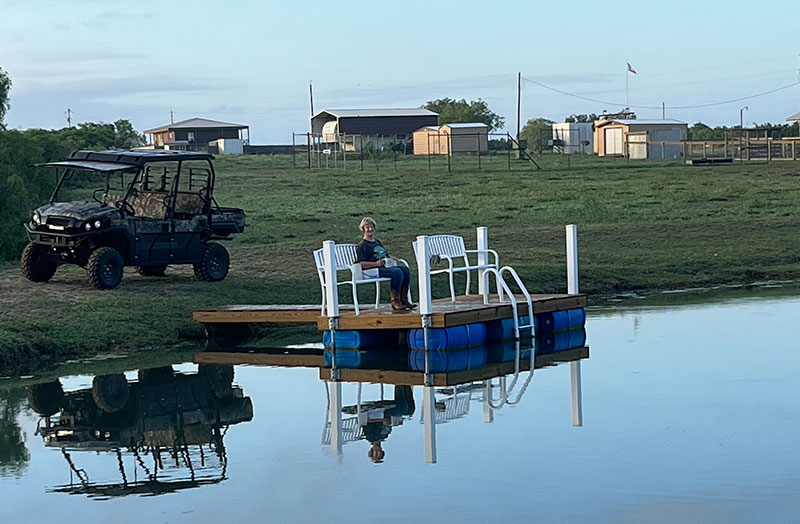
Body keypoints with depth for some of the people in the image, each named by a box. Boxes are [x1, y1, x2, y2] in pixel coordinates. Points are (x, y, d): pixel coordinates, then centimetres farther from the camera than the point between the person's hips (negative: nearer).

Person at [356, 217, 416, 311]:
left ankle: (403, 299, -12)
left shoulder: (377, 242, 27)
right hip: (372, 270, -9)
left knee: (405, 269, -12)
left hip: (385, 267, 9)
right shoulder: (362, 246, -1)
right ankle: (395, 302, -29)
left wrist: (391, 258, 10)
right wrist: (376, 263, -25)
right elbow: (361, 263, -13)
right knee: (397, 272, -29)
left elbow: (386, 255, 35)